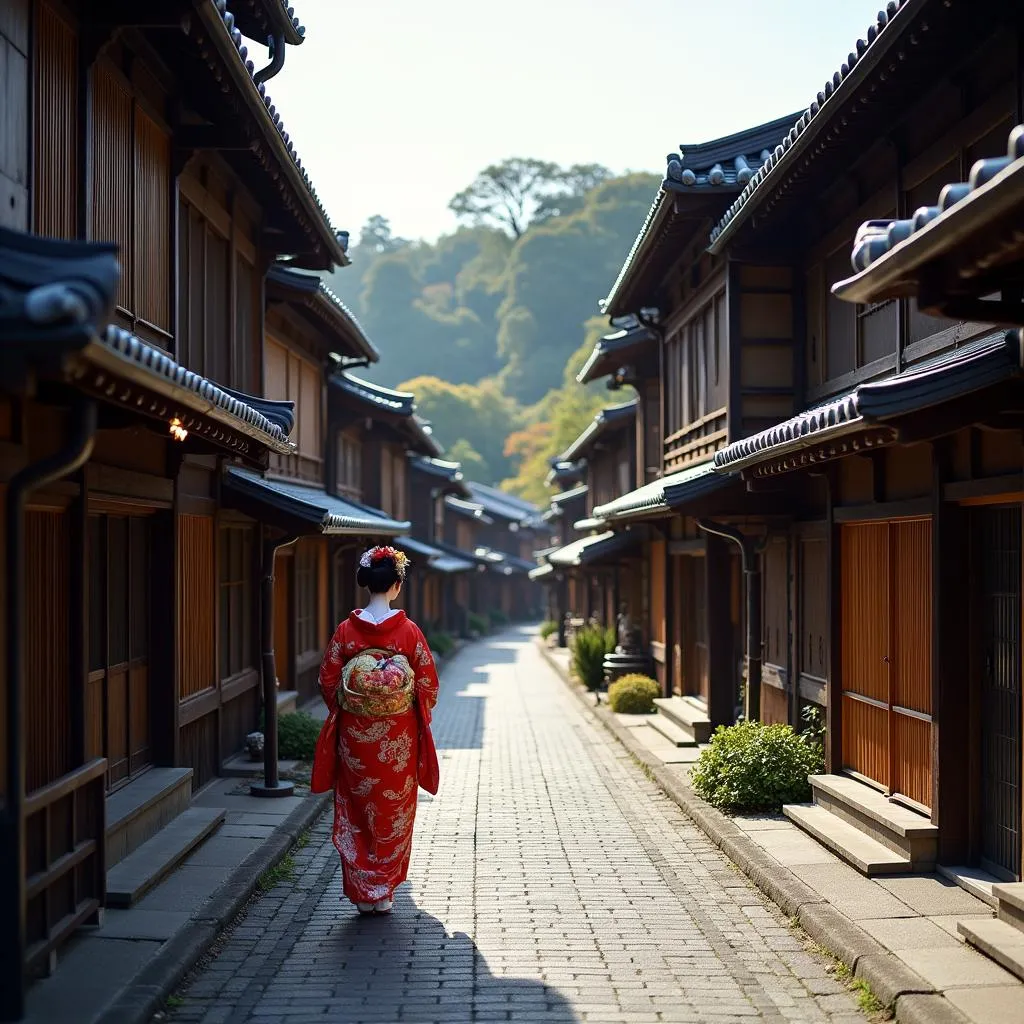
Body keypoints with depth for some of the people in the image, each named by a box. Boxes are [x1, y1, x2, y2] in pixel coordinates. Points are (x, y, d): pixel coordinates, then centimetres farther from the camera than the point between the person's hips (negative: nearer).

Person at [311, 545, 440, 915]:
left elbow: (327, 681, -1)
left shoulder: (346, 630, -7)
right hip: (398, 739, -1)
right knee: (393, 814, 13)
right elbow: (428, 683, -5)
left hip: (354, 734, 1)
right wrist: (419, 716, 13)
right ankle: (384, 892, 19)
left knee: (355, 814, 11)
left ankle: (362, 892, 11)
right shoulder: (409, 630, -9)